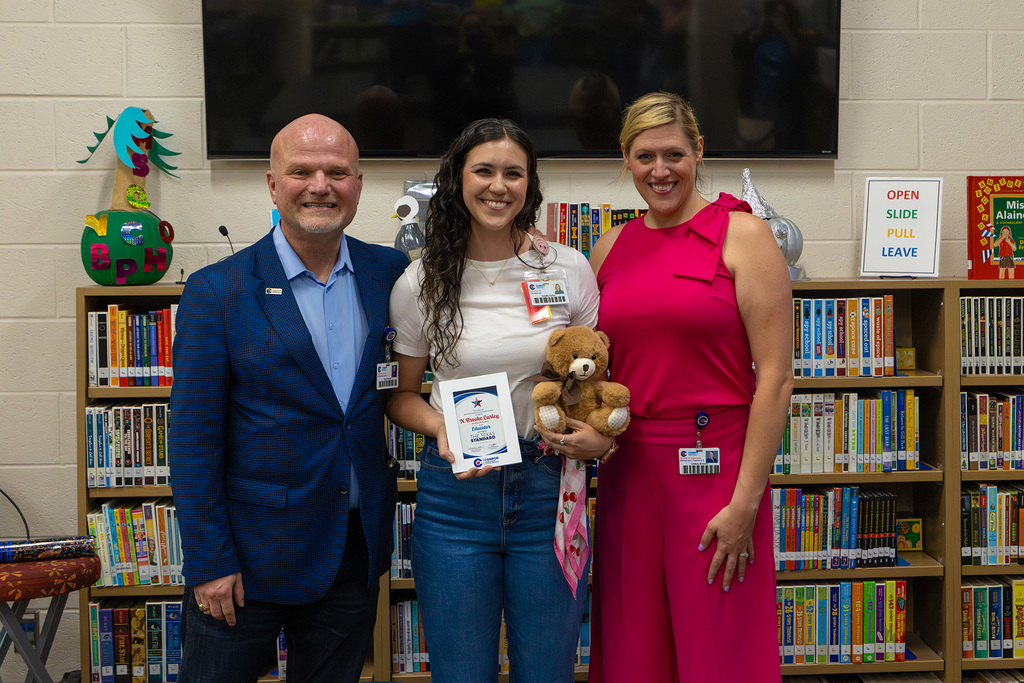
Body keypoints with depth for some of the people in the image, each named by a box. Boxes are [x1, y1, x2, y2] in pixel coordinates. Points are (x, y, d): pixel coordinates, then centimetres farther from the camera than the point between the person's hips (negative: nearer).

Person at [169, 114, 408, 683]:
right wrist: (208, 562, -11)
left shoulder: (389, 273, 1)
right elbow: (194, 439, -9)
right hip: (252, 551, -3)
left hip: (357, 548, 4)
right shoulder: (217, 292, -10)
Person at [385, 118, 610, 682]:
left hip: (548, 487, 1)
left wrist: (601, 434, -9)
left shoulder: (569, 269, 1)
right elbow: (400, 394, 9)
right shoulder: (420, 284, 0)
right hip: (455, 493, 0)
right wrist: (441, 427, -12)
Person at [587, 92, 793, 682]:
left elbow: (775, 376, -10)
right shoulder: (612, 247, 11)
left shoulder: (741, 235, -4)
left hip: (716, 468, -5)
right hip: (628, 469, 5)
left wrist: (745, 501, -14)